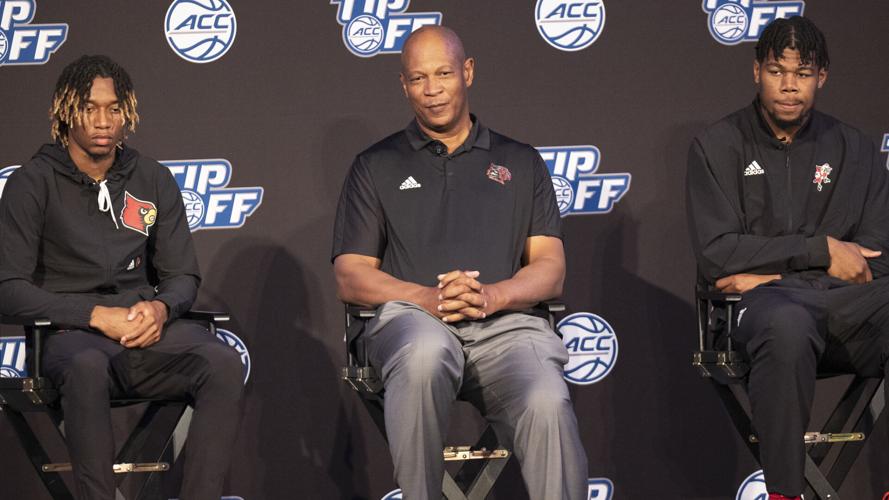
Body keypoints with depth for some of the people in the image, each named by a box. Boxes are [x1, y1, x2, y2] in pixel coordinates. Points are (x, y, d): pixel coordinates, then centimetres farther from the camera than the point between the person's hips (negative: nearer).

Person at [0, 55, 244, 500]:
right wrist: (96, 315, -15)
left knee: (224, 363, -29)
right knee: (87, 367, -41)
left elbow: (183, 276, 16)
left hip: (147, 328, 4)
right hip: (72, 334, -4)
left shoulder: (153, 180, 16)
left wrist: (160, 308, -9)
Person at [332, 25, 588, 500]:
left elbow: (550, 269, 13)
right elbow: (350, 276, 11)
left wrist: (492, 295, -9)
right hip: (411, 317, -1)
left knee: (548, 406, -34)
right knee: (424, 354, -41)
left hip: (504, 322, 1)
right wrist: (428, 298, -9)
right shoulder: (376, 166, 20)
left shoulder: (521, 163, 22)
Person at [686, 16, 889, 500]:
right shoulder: (719, 146, 9)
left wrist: (765, 273, -3)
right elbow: (716, 256, -2)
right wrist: (821, 250, -7)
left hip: (844, 298, 3)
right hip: (764, 300, -3)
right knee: (786, 324, -41)